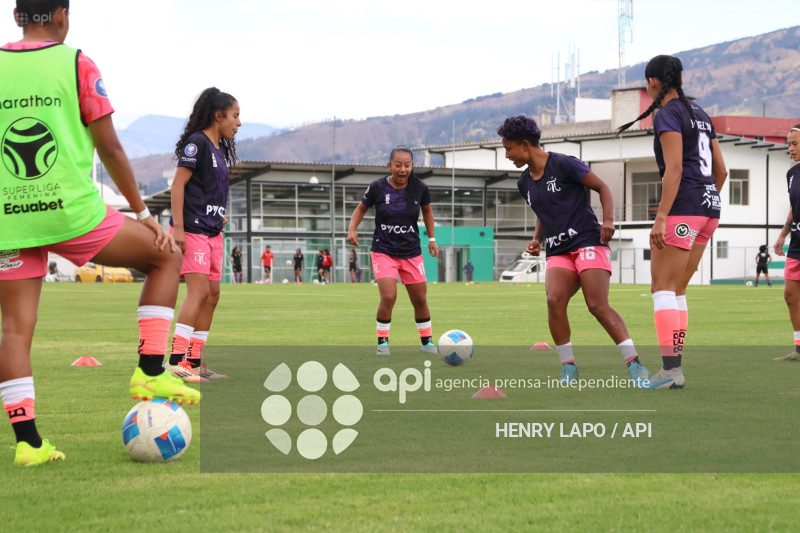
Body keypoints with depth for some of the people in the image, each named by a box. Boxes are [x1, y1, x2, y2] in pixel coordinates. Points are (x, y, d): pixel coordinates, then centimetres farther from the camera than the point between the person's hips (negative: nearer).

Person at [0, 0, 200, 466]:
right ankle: (150, 373, 9)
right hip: (71, 212, -3)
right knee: (166, 256, 16)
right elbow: (109, 148, -1)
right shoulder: (78, 65, 0)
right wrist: (142, 211, 8)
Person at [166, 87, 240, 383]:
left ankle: (195, 361, 12)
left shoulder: (220, 149, 17)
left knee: (212, 294, 8)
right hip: (192, 229, -9)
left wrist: (219, 218, 15)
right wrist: (178, 228, -19)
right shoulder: (197, 143, -9)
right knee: (199, 291, -17)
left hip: (212, 231, 9)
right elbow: (178, 184, -14)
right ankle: (177, 360, -20)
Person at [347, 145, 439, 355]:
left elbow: (427, 210, 14)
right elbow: (362, 207, 6)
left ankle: (427, 342, 29)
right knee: (388, 297, -19)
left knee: (420, 300, 9)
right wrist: (352, 229, -10)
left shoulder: (419, 187, -6)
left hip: (412, 253, 3)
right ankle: (382, 342, -2)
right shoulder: (378, 187, -11)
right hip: (383, 251, -3)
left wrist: (431, 239, 11)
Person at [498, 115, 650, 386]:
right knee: (554, 300, -20)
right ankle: (568, 366, -8)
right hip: (558, 252, 6)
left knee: (598, 306, -19)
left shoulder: (563, 165, -6)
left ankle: (635, 365, -13)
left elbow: (602, 188, -2)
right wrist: (536, 239, 13)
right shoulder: (525, 183, 15)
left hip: (588, 241, -6)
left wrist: (608, 220, -16)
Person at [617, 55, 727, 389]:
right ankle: (674, 367, 6)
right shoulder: (699, 114, 19)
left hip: (682, 207, -9)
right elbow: (721, 171, 21)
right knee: (676, 290, 11)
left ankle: (670, 370, -19)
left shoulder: (668, 114, -7)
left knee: (663, 286, -10)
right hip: (708, 210, 9)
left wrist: (661, 218, -21)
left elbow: (674, 168, -18)